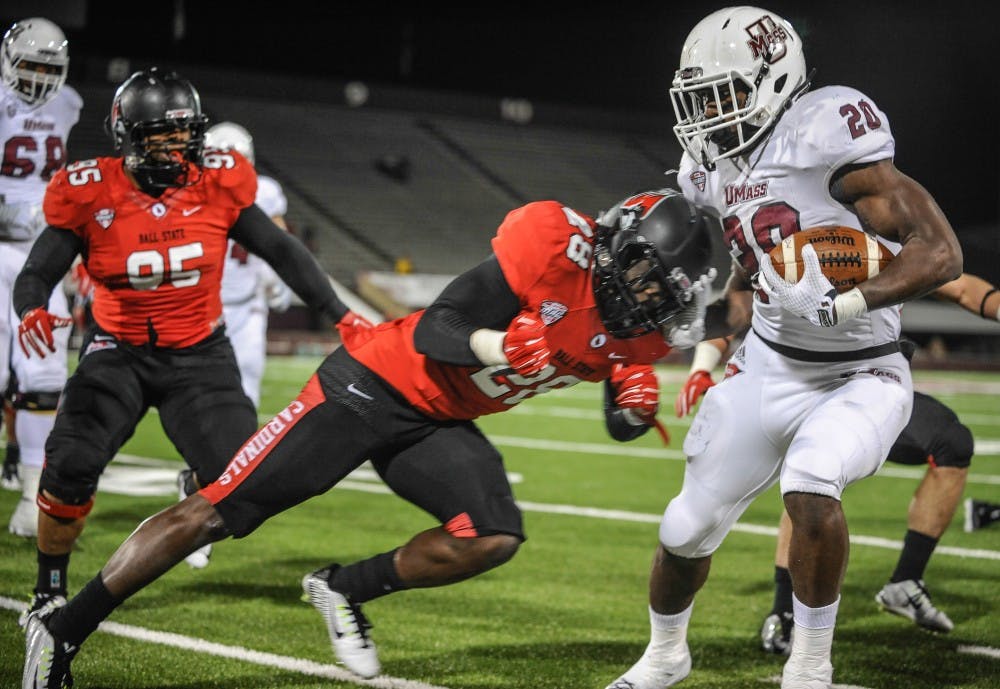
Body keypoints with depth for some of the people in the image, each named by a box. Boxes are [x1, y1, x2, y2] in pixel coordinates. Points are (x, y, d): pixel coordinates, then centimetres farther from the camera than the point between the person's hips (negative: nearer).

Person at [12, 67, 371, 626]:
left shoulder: (218, 184, -9)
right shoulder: (90, 196, -13)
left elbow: (282, 251, 1)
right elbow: (37, 273, -10)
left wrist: (341, 316, -1)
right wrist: (33, 312, -33)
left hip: (199, 353, 1)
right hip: (119, 352, -1)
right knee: (70, 466, -21)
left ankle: (201, 487, 31)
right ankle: (51, 587, 3)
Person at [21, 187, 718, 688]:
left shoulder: (633, 329, -2)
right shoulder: (556, 241, -23)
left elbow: (620, 424, 12)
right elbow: (433, 330, -23)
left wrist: (636, 404, -9)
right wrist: (496, 345, -42)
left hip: (439, 425, 7)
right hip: (374, 385, -6)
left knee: (495, 538, -16)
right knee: (214, 512, -7)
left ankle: (347, 591, 9)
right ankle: (64, 629, 5)